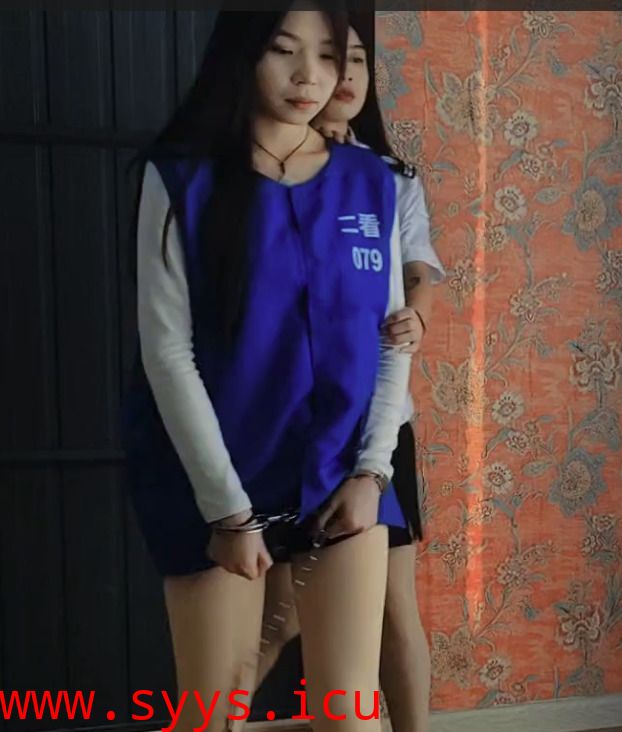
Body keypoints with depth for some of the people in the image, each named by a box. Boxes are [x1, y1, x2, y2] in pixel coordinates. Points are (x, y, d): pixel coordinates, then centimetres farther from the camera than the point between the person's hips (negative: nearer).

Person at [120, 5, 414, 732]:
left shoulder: (371, 183, 4)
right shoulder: (182, 179, -6)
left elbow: (393, 337, 6)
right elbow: (167, 351, -10)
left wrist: (372, 468, -5)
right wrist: (227, 506, -13)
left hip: (341, 474, 3)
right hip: (213, 481, -2)